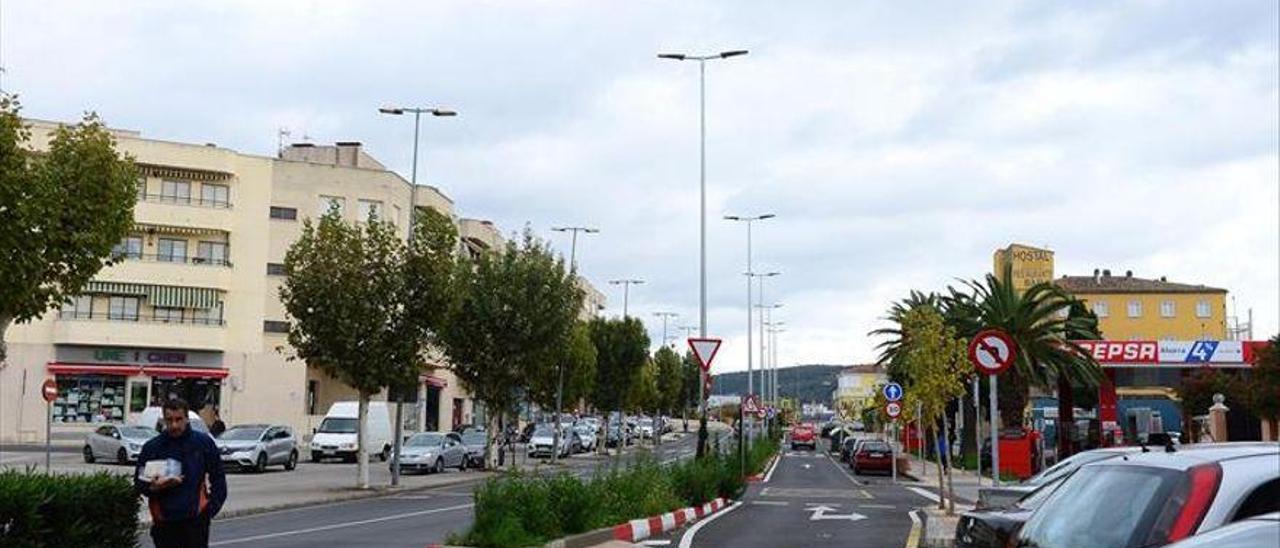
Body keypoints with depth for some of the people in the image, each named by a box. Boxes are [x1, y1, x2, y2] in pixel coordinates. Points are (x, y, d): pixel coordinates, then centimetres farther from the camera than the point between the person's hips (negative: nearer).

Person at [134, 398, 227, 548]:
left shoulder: (204, 442, 1)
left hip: (196, 520, -2)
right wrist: (154, 486, -15)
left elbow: (218, 478, 6)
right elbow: (139, 482, 7)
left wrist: (212, 506, -4)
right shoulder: (152, 447, 3)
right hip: (164, 520, 2)